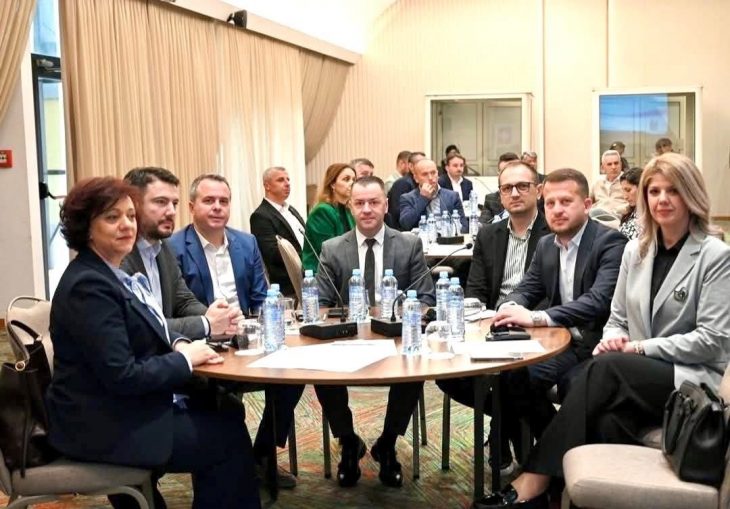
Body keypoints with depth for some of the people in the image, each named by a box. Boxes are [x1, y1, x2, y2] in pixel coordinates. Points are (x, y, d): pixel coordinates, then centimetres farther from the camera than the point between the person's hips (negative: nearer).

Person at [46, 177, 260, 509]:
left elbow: (146, 337, 17)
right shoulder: (88, 286, -22)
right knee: (228, 438, -3)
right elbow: (122, 376, -26)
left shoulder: (114, 272, 9)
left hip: (126, 408, 9)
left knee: (227, 415, 2)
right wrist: (185, 359, -14)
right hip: (104, 425, -9)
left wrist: (179, 344, -4)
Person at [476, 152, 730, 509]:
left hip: (694, 381, -4)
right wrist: (613, 340, -10)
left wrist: (641, 348, -16)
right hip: (637, 377, 4)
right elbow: (617, 319, 14)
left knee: (606, 368, -32)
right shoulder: (636, 250, 10)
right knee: (609, 417, -33)